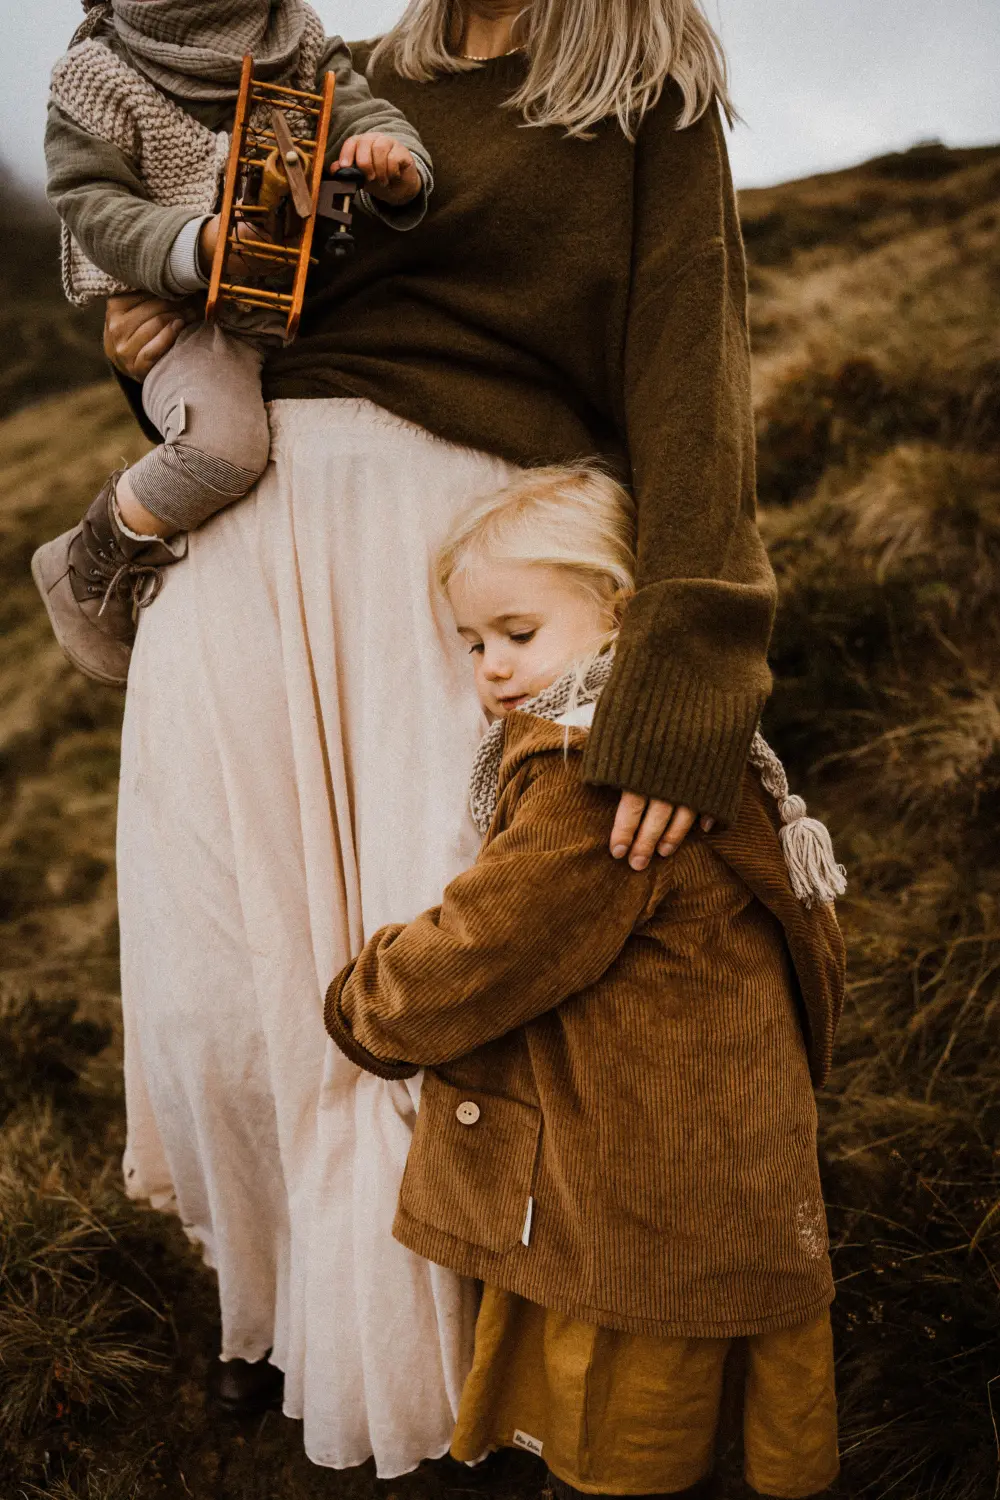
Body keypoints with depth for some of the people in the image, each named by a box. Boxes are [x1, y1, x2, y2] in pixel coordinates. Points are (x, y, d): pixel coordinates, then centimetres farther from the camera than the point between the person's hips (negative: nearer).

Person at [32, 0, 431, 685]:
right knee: (225, 445, -34)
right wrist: (195, 244, -32)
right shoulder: (97, 74, -6)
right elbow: (92, 205, -12)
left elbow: (363, 110, -2)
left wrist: (397, 164, -28)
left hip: (304, 309, 7)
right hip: (180, 316, -6)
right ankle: (89, 564, -5)